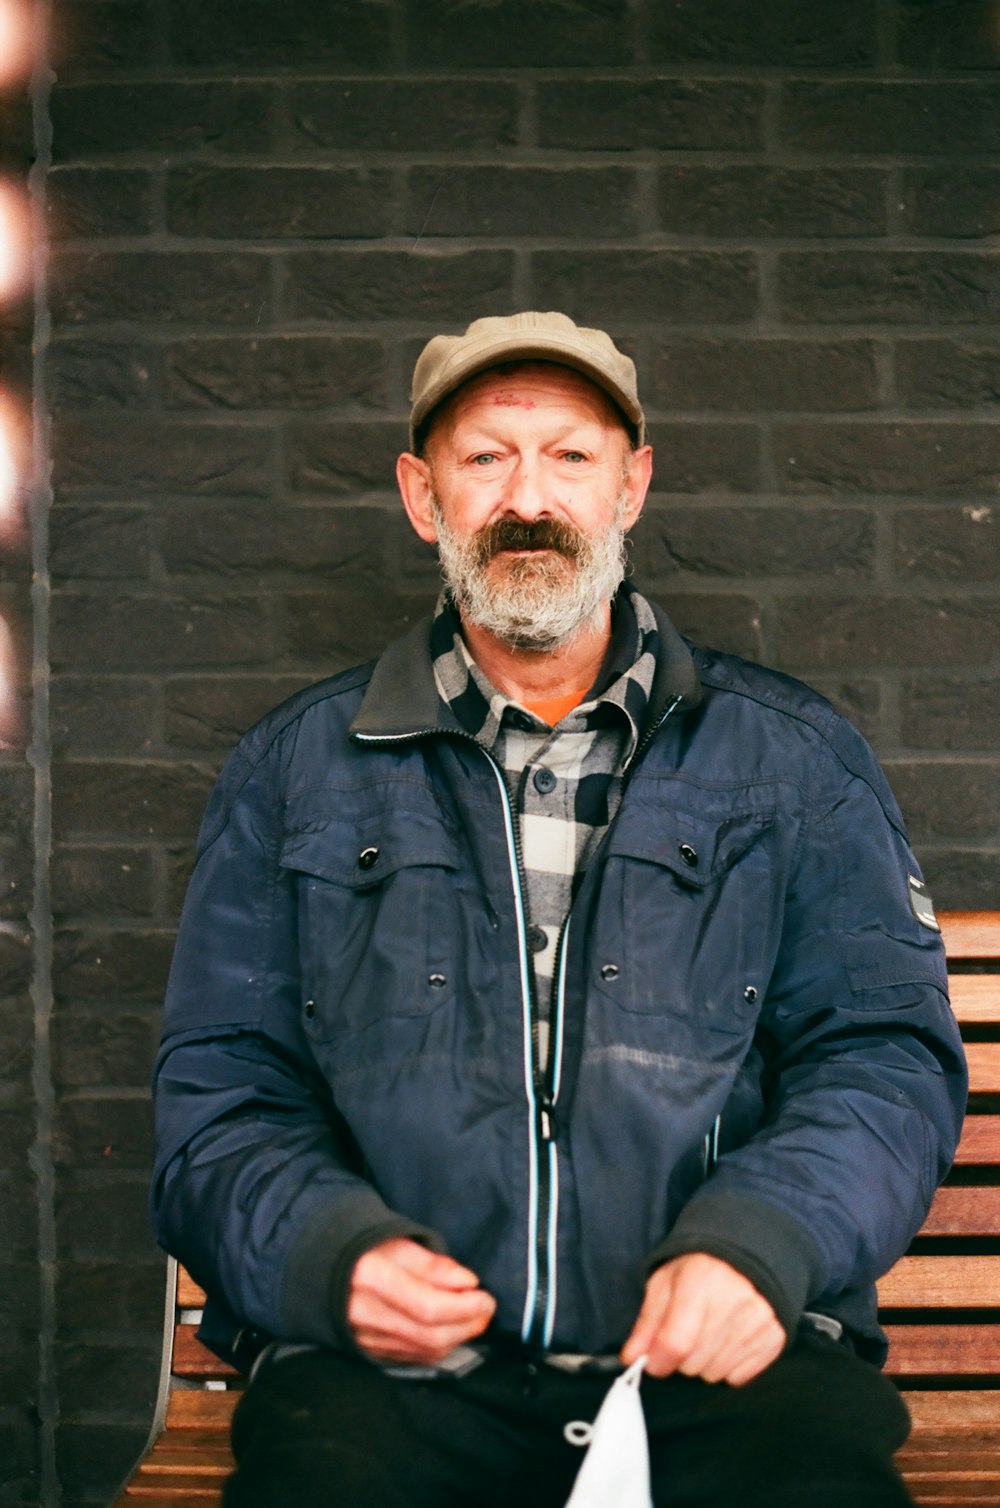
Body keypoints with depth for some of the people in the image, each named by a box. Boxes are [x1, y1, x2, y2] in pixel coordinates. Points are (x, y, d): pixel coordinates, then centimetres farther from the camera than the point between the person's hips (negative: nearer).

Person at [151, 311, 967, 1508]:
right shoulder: (295, 771, 16)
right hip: (391, 1362, 0)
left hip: (723, 1360, 0)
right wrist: (333, 1253, -10)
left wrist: (757, 1239, -14)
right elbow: (218, 1095, 12)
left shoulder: (795, 761, 15)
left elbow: (888, 1053, 7)